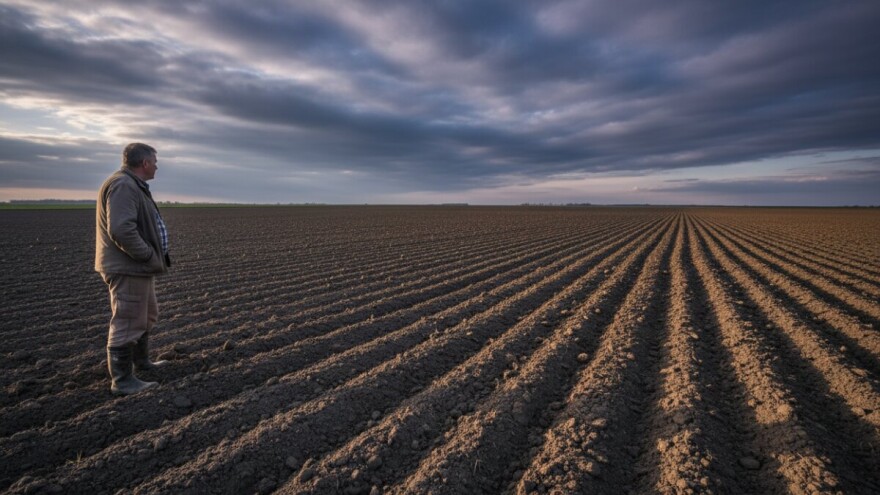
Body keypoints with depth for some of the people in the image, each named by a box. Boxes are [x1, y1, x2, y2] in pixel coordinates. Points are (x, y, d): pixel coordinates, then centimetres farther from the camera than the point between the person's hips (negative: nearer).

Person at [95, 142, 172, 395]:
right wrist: (149, 256, -20)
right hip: (128, 269, -11)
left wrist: (153, 256, 13)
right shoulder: (123, 185, -18)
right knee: (127, 323, -3)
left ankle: (141, 360, 40)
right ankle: (122, 380, 7)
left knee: (147, 316, 24)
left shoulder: (132, 185, 16)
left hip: (138, 267, 11)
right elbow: (121, 230, -29)